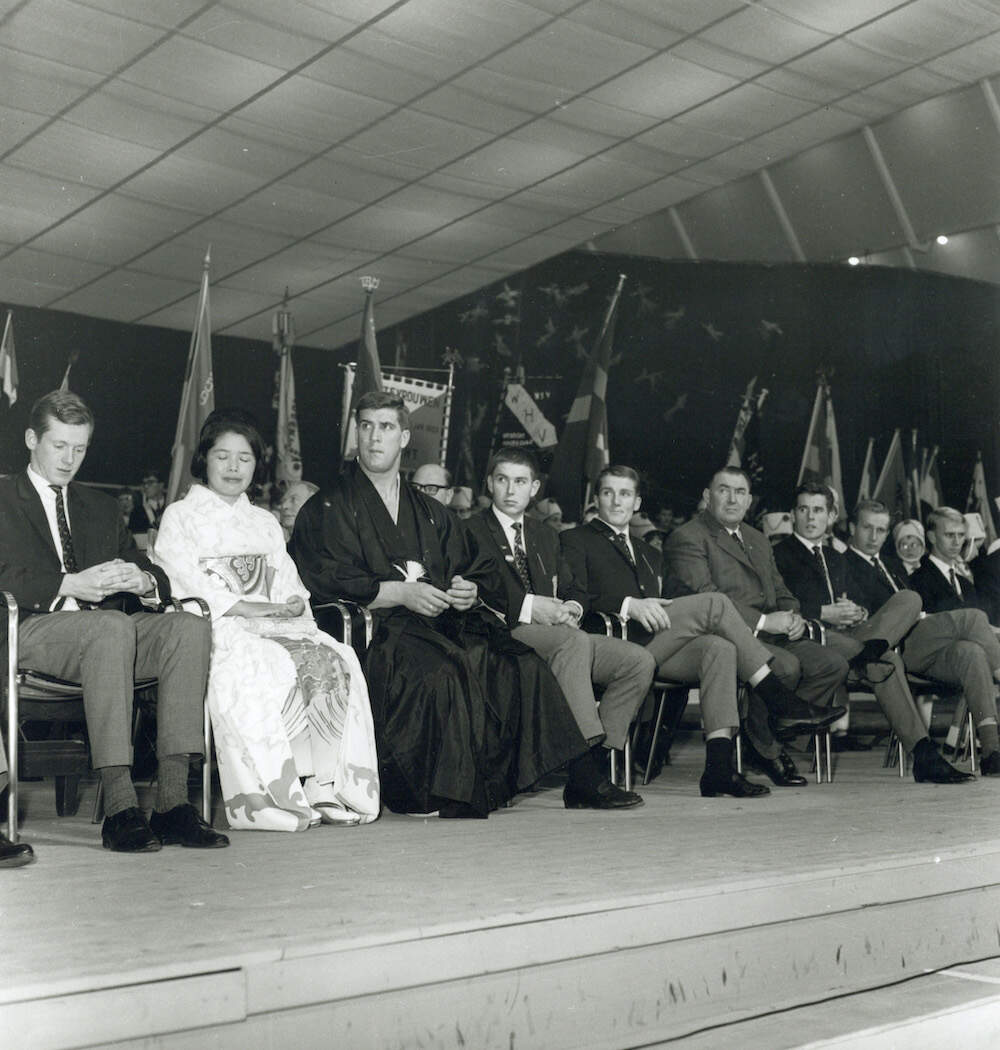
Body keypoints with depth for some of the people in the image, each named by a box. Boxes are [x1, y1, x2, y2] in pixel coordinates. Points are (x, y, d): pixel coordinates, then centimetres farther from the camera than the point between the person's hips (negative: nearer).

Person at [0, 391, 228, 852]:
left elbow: (158, 578, 17)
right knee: (113, 626, -37)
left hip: (108, 628, 5)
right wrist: (69, 586, -20)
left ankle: (172, 801, -32)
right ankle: (119, 806, -40)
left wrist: (143, 581, -8)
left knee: (190, 626, -25)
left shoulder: (100, 506, 27)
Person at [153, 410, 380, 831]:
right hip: (213, 629, -5)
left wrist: (293, 605, -7)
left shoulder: (266, 523, 28)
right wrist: (244, 607, -14)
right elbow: (182, 582, -4)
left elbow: (289, 585, 18)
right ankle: (271, 796, -34)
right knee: (265, 667, -37)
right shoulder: (180, 516, 11)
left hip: (273, 626, 5)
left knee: (333, 660, -25)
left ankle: (323, 784, -28)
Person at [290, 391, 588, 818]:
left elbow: (477, 571, 23)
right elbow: (327, 581, -3)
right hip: (379, 626, -5)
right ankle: (448, 792, -27)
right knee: (441, 673, -36)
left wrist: (468, 590, -2)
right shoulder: (328, 508, 11)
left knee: (523, 667, -21)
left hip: (445, 619, 5)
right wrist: (401, 593, -13)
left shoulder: (431, 513, 27)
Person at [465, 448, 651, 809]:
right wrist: (528, 607, -17)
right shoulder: (471, 531, 6)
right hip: (504, 636, -7)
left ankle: (596, 761, -20)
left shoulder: (546, 536, 27)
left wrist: (569, 609, -3)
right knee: (573, 640, -37)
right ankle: (587, 772, -42)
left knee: (639, 661, -13)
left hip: (554, 632, 7)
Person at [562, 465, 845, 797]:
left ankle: (719, 766, -34)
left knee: (719, 648, -26)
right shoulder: (576, 541, 13)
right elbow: (572, 600, -5)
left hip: (658, 650, 6)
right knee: (713, 602, -19)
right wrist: (628, 605, -21)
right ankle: (782, 703, -17)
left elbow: (676, 599, 21)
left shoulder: (649, 554, 33)